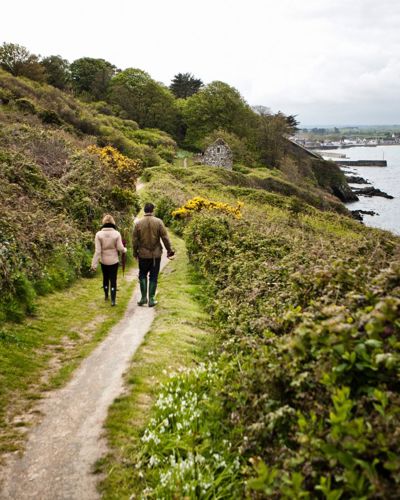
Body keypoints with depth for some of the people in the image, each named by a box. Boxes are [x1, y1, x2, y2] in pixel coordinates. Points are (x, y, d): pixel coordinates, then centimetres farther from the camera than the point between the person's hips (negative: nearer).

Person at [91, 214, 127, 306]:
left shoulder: (99, 234, -11)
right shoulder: (116, 234, -12)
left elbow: (97, 251, -13)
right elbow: (120, 248, -10)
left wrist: (94, 264, -9)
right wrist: (125, 250, 14)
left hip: (104, 261, 1)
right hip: (114, 261, -1)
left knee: (105, 278, 20)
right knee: (113, 280, 5)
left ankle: (106, 296, 36)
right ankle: (113, 300, 2)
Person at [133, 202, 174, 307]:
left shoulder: (138, 223, -3)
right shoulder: (158, 222, -7)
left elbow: (135, 240, 1)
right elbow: (165, 237, -8)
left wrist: (135, 252, 14)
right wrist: (169, 250, 1)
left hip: (143, 254, 1)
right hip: (156, 254, -1)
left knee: (142, 275, 16)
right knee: (153, 277, 7)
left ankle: (143, 297, 11)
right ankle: (151, 299, 10)